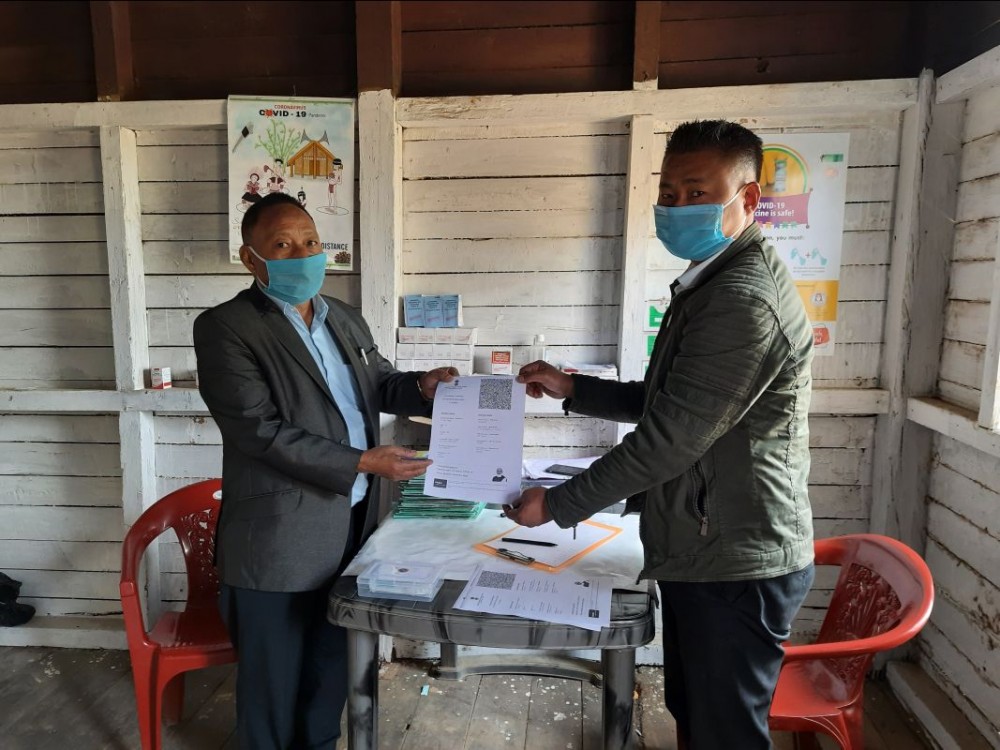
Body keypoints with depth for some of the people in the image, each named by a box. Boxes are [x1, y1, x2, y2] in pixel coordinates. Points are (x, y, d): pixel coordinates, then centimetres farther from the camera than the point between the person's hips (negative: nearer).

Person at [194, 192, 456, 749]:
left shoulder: (346, 318, 9)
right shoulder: (225, 328, -13)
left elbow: (379, 384, 18)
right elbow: (260, 431, -20)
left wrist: (423, 387, -5)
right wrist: (360, 463, -24)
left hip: (352, 526, 7)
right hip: (281, 542, -6)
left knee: (334, 664, 23)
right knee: (276, 678, 15)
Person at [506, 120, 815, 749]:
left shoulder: (744, 299, -23)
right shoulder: (716, 283, 13)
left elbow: (669, 438, -24)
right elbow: (663, 404, 17)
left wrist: (557, 504, -14)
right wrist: (572, 388, 7)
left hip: (736, 568, -10)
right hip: (708, 555, 10)